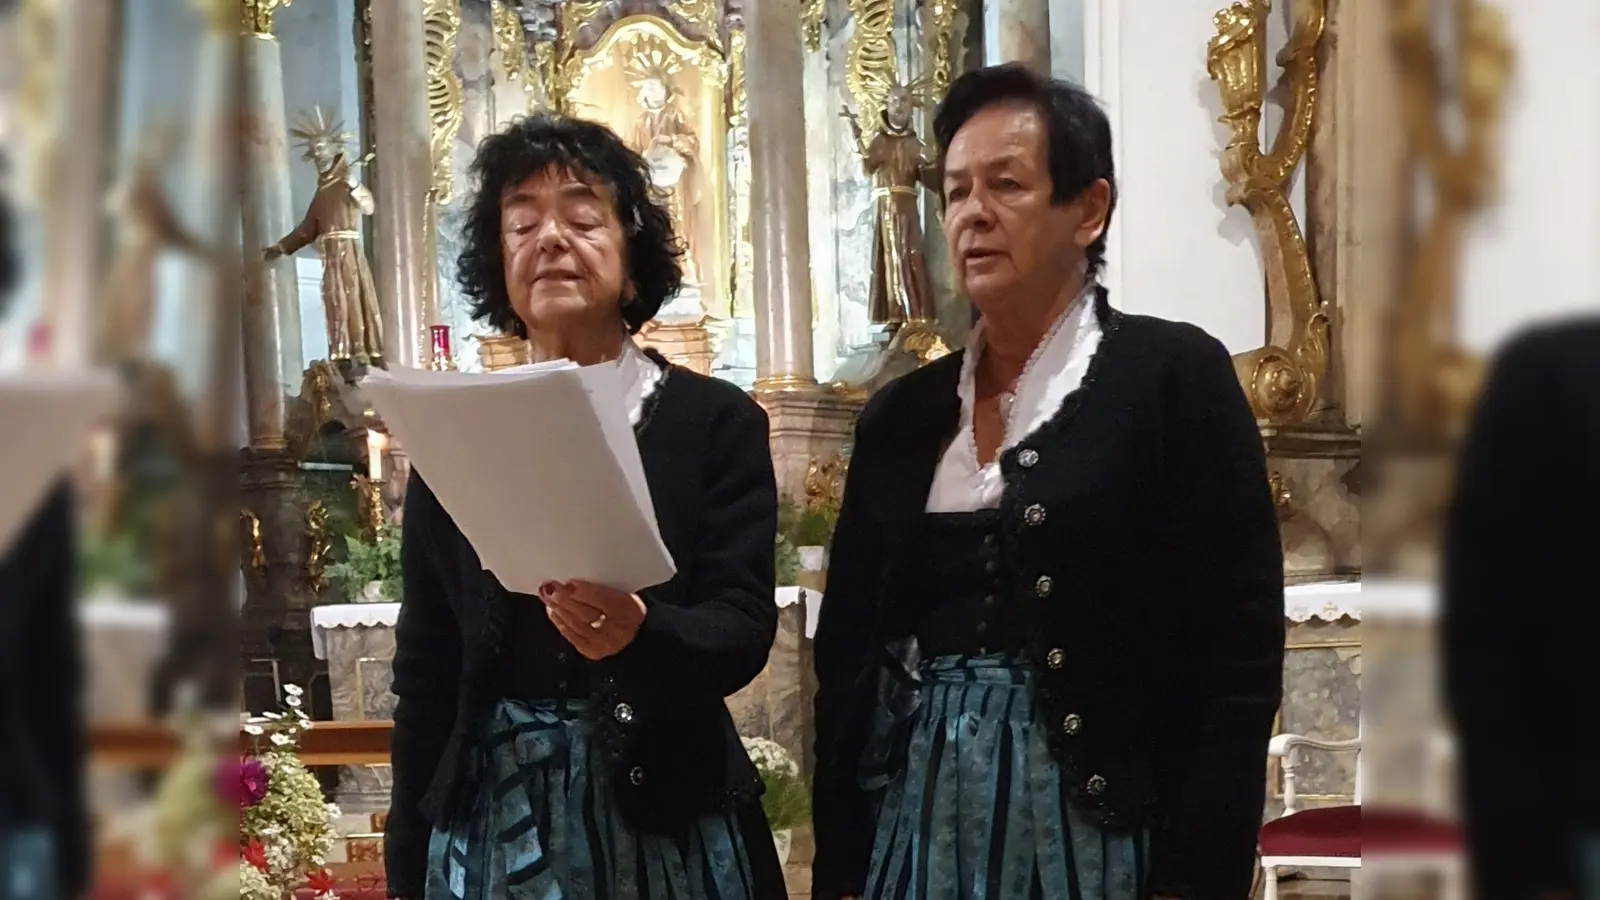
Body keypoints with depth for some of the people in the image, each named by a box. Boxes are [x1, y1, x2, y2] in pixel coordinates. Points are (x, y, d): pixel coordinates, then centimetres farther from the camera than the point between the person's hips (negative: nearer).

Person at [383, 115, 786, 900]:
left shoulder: (718, 422, -3)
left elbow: (744, 629, -11)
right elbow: (424, 668, 4)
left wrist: (640, 631, -31)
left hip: (665, 811, -1)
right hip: (492, 822, 2)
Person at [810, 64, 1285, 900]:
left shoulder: (1176, 373, -5)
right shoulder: (901, 412, 9)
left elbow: (1237, 659, -9)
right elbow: (847, 649, 9)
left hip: (1091, 817, -4)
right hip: (915, 817, 4)